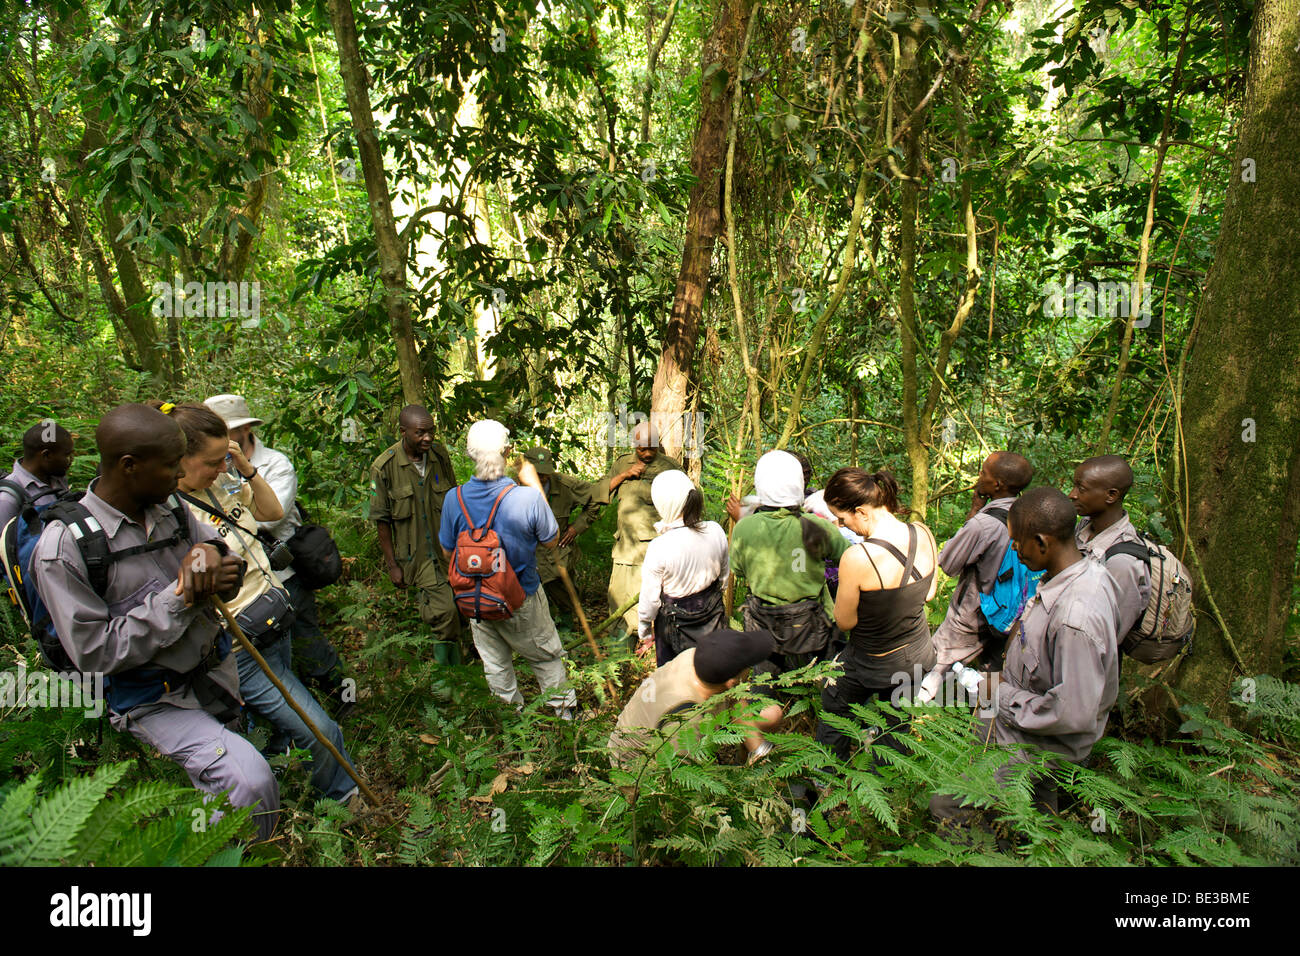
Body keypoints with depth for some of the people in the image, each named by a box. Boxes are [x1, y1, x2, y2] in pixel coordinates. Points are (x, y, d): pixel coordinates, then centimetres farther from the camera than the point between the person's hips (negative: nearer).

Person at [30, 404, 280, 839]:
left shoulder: (172, 508, 1)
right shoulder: (62, 549, -16)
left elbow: (231, 579, 9)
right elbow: (93, 652, -17)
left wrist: (213, 553, -15)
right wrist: (180, 597, -21)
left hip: (215, 669, 7)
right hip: (153, 700, -7)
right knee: (249, 781, -24)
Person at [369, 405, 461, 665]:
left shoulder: (440, 454, -2)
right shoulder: (384, 467, -13)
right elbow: (382, 519, -7)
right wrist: (392, 565, -5)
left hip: (446, 549, 4)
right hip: (414, 554, -4)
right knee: (445, 612, -8)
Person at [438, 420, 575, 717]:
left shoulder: (455, 499, -18)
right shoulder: (528, 497, -27)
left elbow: (448, 552, -3)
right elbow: (551, 541, -8)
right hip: (523, 599, -3)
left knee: (495, 666, 23)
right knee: (547, 658, 21)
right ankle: (564, 712, 39)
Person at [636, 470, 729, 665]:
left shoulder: (658, 548, -28)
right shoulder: (716, 531, -15)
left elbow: (650, 599, -15)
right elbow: (725, 575, 3)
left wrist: (645, 633, 2)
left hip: (675, 623, -4)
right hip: (712, 616, 4)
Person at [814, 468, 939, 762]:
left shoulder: (857, 557, -35)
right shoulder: (923, 534, -16)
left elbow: (845, 622, -19)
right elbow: (929, 592, 1)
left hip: (873, 665, -5)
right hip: (921, 654, 5)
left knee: (833, 712, 24)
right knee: (897, 721, 29)